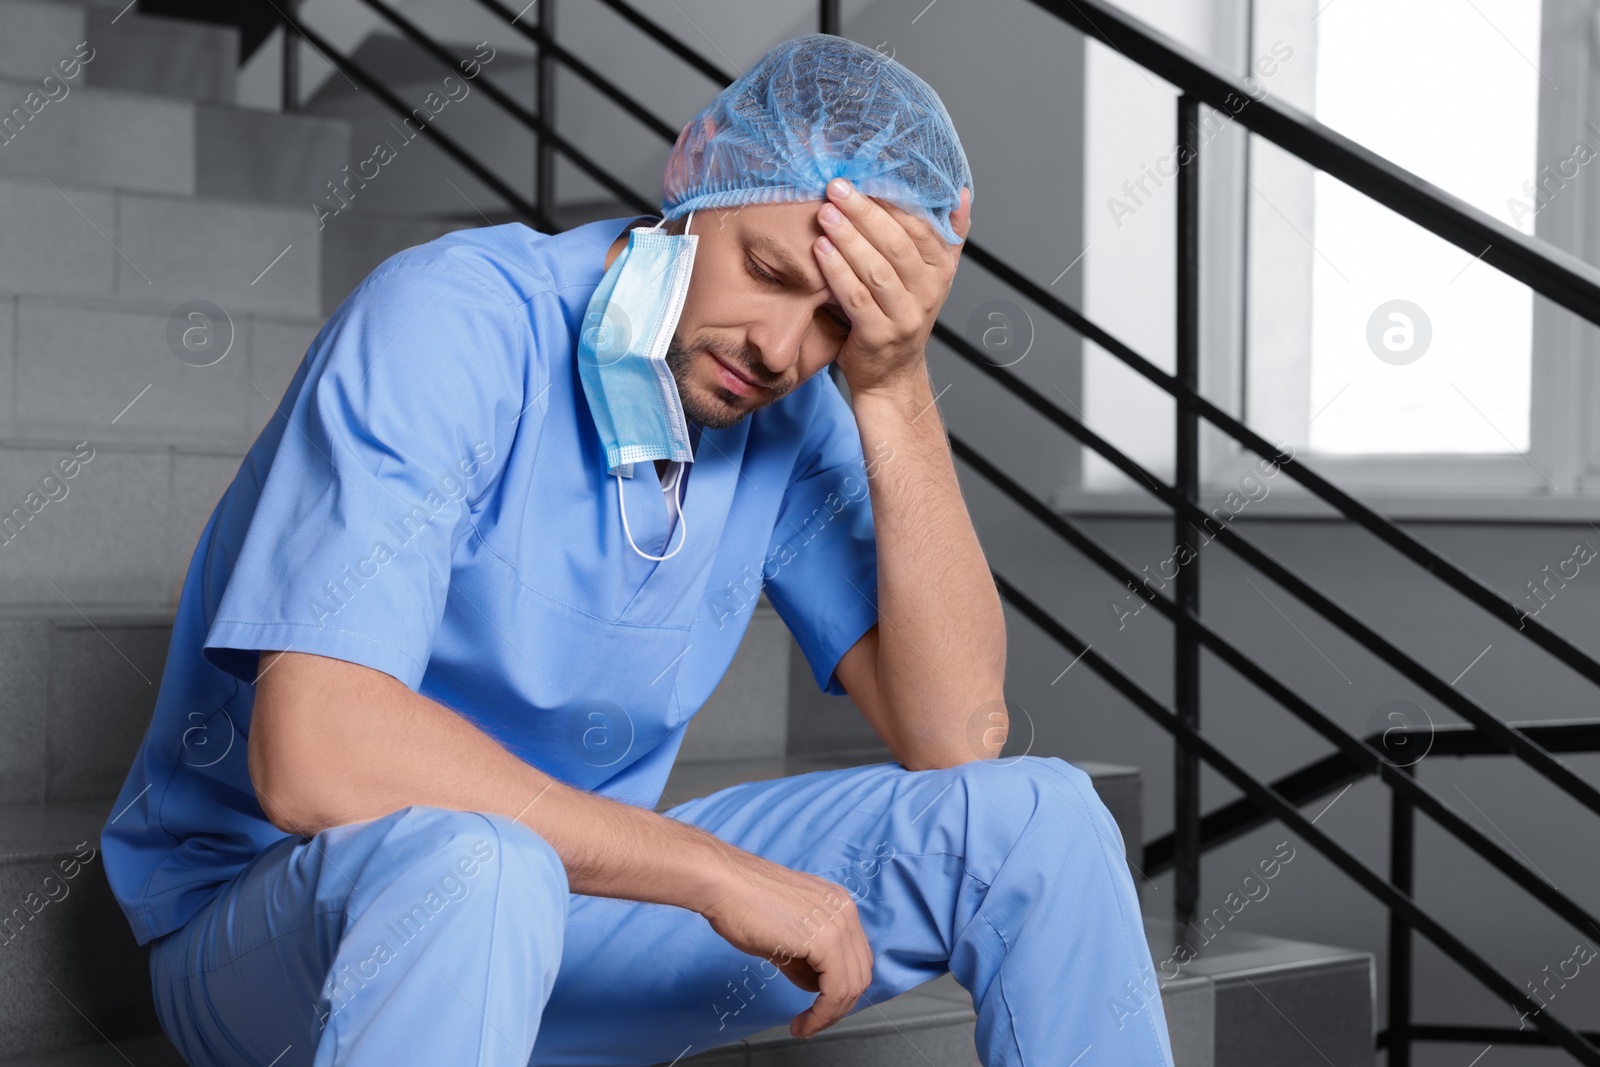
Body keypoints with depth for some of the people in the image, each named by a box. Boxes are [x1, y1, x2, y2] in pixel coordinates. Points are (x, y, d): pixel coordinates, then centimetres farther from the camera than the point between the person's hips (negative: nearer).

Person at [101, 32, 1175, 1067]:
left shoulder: (790, 407, -3)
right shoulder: (453, 325, -23)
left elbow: (956, 735, -10)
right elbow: (312, 754, -34)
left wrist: (894, 392, -19)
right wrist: (718, 871, -31)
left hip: (567, 889, 6)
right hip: (265, 924, -6)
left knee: (1035, 818, -6)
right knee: (476, 872, -42)